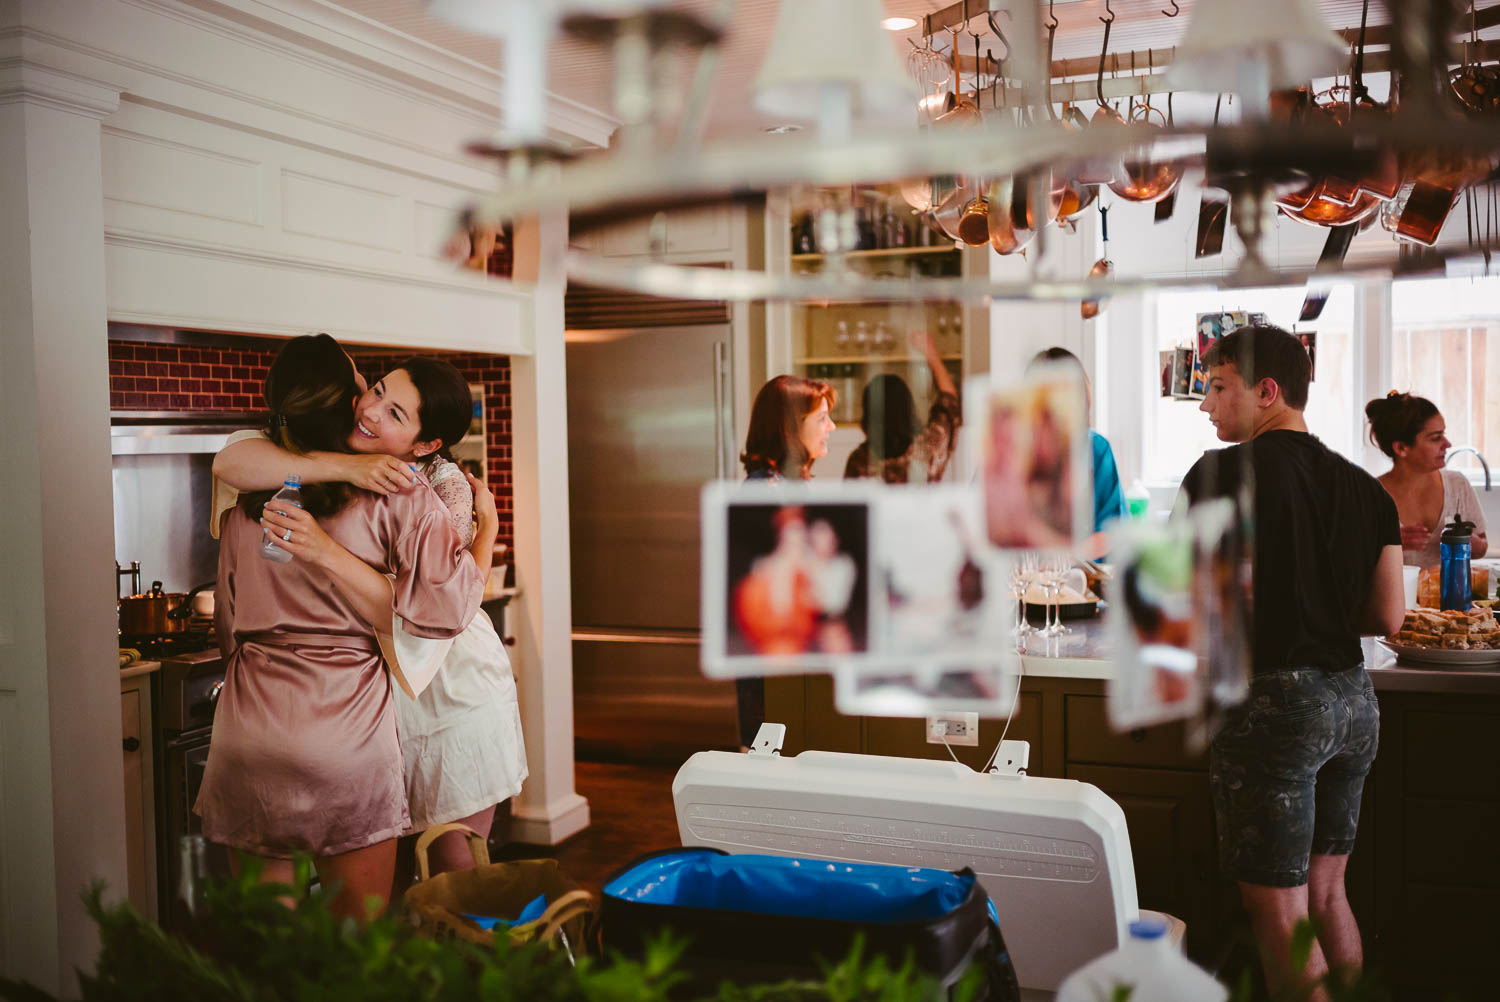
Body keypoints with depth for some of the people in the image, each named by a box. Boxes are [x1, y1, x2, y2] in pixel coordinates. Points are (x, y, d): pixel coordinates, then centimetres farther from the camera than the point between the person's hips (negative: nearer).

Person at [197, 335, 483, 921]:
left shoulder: (244, 502, 6)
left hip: (245, 736, 4)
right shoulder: (395, 494, -8)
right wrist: (328, 554, -9)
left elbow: (229, 630, 15)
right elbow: (439, 611, -10)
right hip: (345, 741, -4)